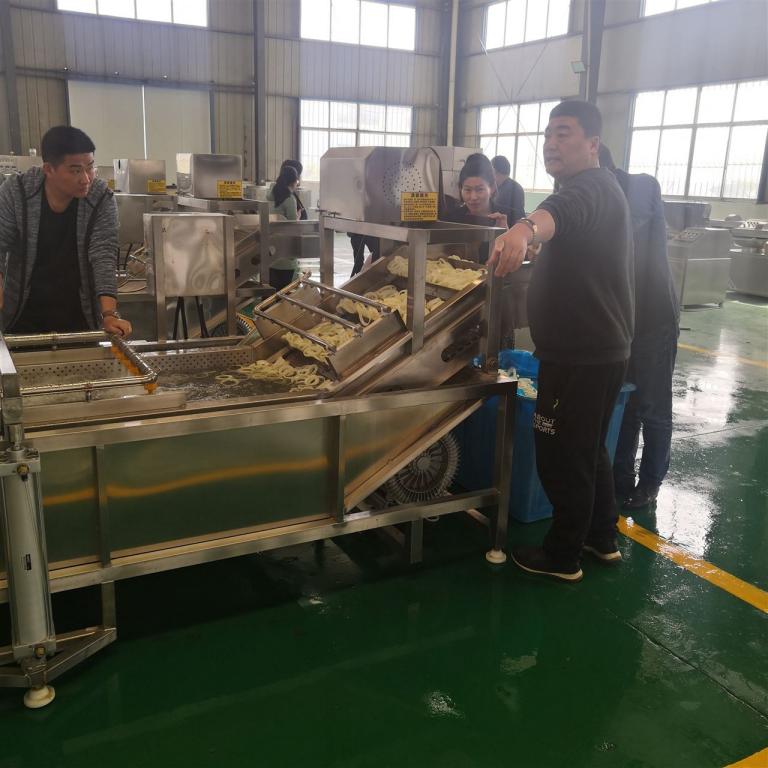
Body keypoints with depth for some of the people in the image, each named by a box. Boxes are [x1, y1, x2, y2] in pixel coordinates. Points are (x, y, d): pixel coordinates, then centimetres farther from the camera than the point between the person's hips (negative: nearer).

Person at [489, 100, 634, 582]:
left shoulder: (590, 186, -19)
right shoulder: (600, 190, 17)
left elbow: (561, 212, -45)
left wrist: (525, 228, -64)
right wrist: (529, 239, 32)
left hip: (580, 353, -11)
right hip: (601, 346, 11)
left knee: (562, 456, 1)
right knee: (590, 448, 22)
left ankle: (562, 557, 16)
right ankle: (603, 538, 36)